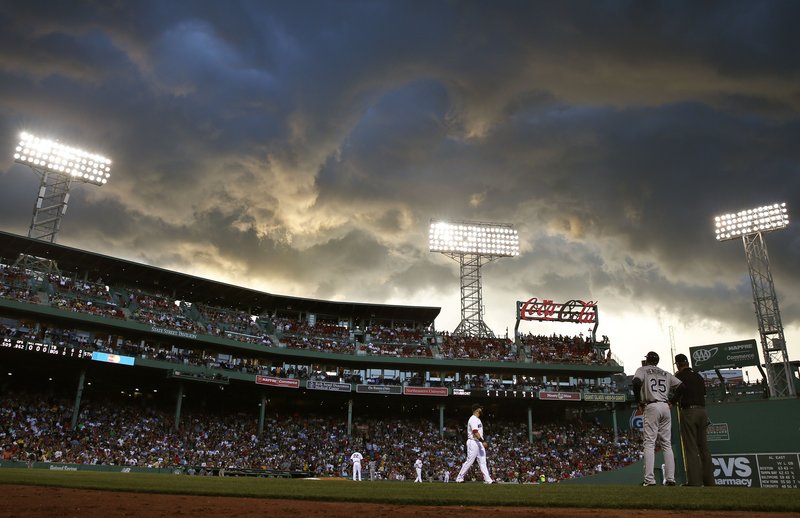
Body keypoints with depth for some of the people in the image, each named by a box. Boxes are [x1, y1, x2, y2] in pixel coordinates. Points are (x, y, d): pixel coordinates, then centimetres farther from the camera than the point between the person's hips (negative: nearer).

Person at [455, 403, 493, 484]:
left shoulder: (478, 419, 18)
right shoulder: (473, 419, -14)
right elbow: (475, 432, -24)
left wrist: (482, 442, 19)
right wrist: (483, 441, -28)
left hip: (479, 443, 10)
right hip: (473, 442, -10)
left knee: (483, 462, 5)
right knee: (469, 461, -6)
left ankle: (488, 479, 3)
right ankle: (459, 478, 4)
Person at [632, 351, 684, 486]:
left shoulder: (642, 370, 7)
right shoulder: (666, 374, 21)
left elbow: (636, 382, -13)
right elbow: (681, 386, 9)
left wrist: (638, 402, -3)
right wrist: (672, 401, 15)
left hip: (651, 407, -5)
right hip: (666, 407, 5)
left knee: (650, 443, -6)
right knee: (666, 444, 9)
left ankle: (649, 479, -13)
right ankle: (670, 479, 4)